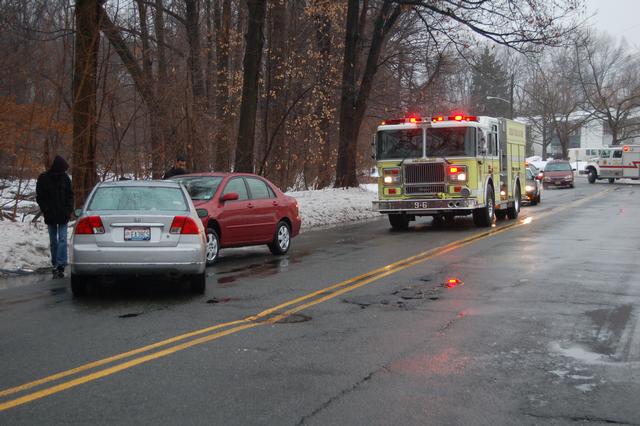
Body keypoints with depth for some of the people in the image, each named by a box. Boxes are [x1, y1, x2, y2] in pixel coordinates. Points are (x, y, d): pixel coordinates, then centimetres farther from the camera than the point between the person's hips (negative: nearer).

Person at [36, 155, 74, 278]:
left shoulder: (65, 178, 0)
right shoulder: (43, 178, -5)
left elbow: (70, 195, 9)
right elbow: (39, 198, 0)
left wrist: (69, 210, -3)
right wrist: (46, 211, -9)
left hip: (63, 216, 0)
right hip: (50, 217, 0)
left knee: (62, 240, -10)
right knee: (53, 241, 9)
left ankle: (60, 265, -14)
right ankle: (56, 265, 17)